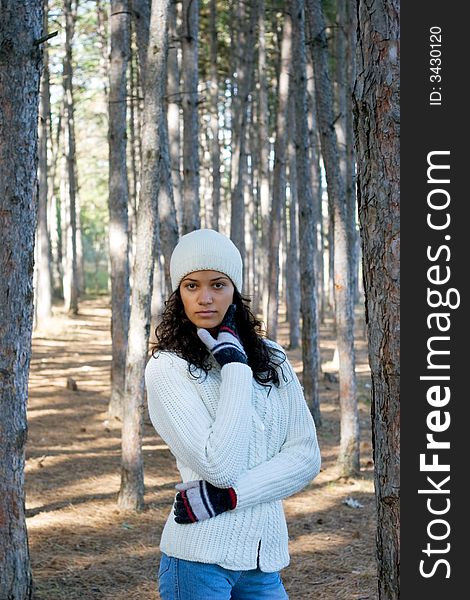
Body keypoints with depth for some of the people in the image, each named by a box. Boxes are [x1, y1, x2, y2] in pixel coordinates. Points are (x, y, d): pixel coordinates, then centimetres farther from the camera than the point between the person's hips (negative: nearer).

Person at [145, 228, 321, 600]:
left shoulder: (272, 359, 5)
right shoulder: (166, 368, -9)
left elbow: (306, 455, 0)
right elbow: (220, 466, -18)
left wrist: (227, 496, -13)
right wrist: (234, 366, -15)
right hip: (201, 560, -4)